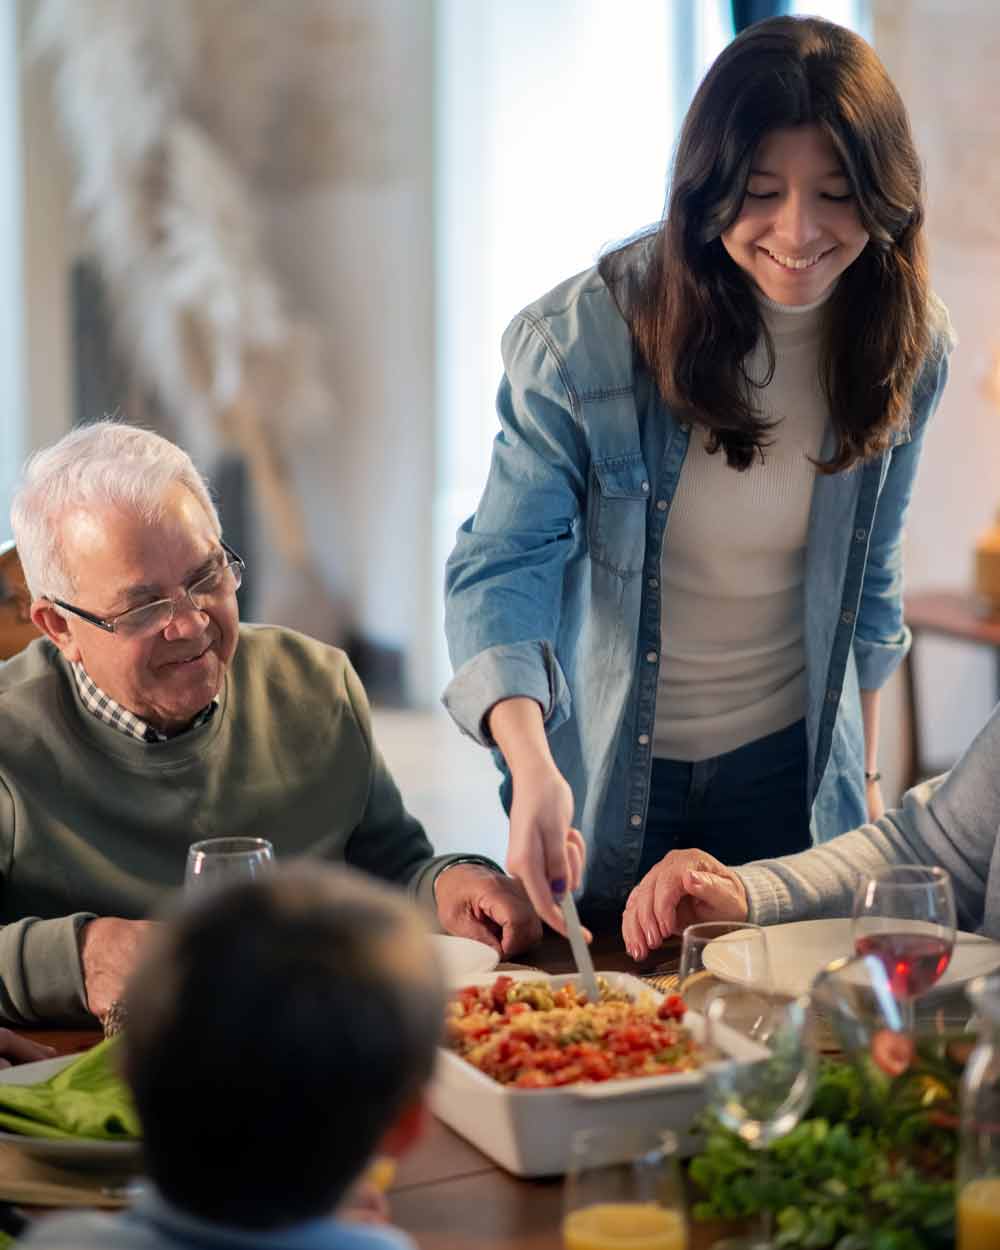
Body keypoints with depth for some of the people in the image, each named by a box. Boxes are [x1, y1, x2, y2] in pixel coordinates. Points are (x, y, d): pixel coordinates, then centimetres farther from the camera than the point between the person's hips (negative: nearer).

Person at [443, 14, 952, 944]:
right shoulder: (582, 337, -21)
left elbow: (867, 584, 5)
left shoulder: (908, 349, -7)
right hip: (601, 790, -2)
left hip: (790, 772, 3)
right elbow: (501, 566, -22)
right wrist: (531, 764, -37)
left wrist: (862, 774, 11)